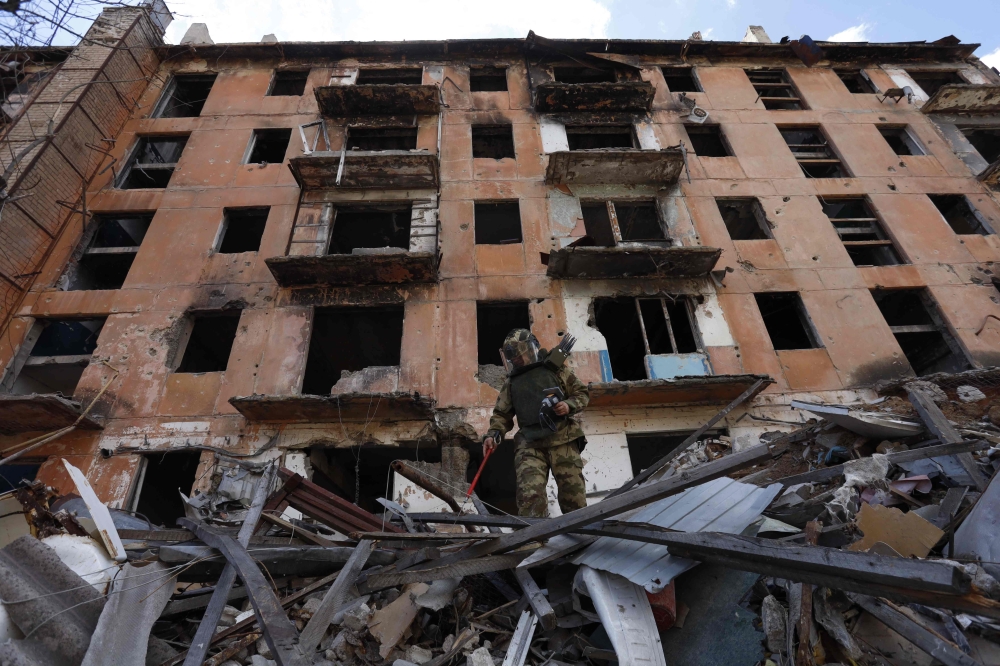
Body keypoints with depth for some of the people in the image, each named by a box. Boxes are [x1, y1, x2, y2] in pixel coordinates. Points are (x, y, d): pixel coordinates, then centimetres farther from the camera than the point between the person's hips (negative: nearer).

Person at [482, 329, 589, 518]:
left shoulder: (555, 369, 9)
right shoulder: (511, 383, 18)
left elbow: (582, 393, 11)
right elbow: (502, 414, 17)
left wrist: (569, 406, -10)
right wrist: (493, 434, -2)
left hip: (563, 440, -1)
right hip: (529, 445, 2)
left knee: (574, 496, 0)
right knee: (530, 496, -15)